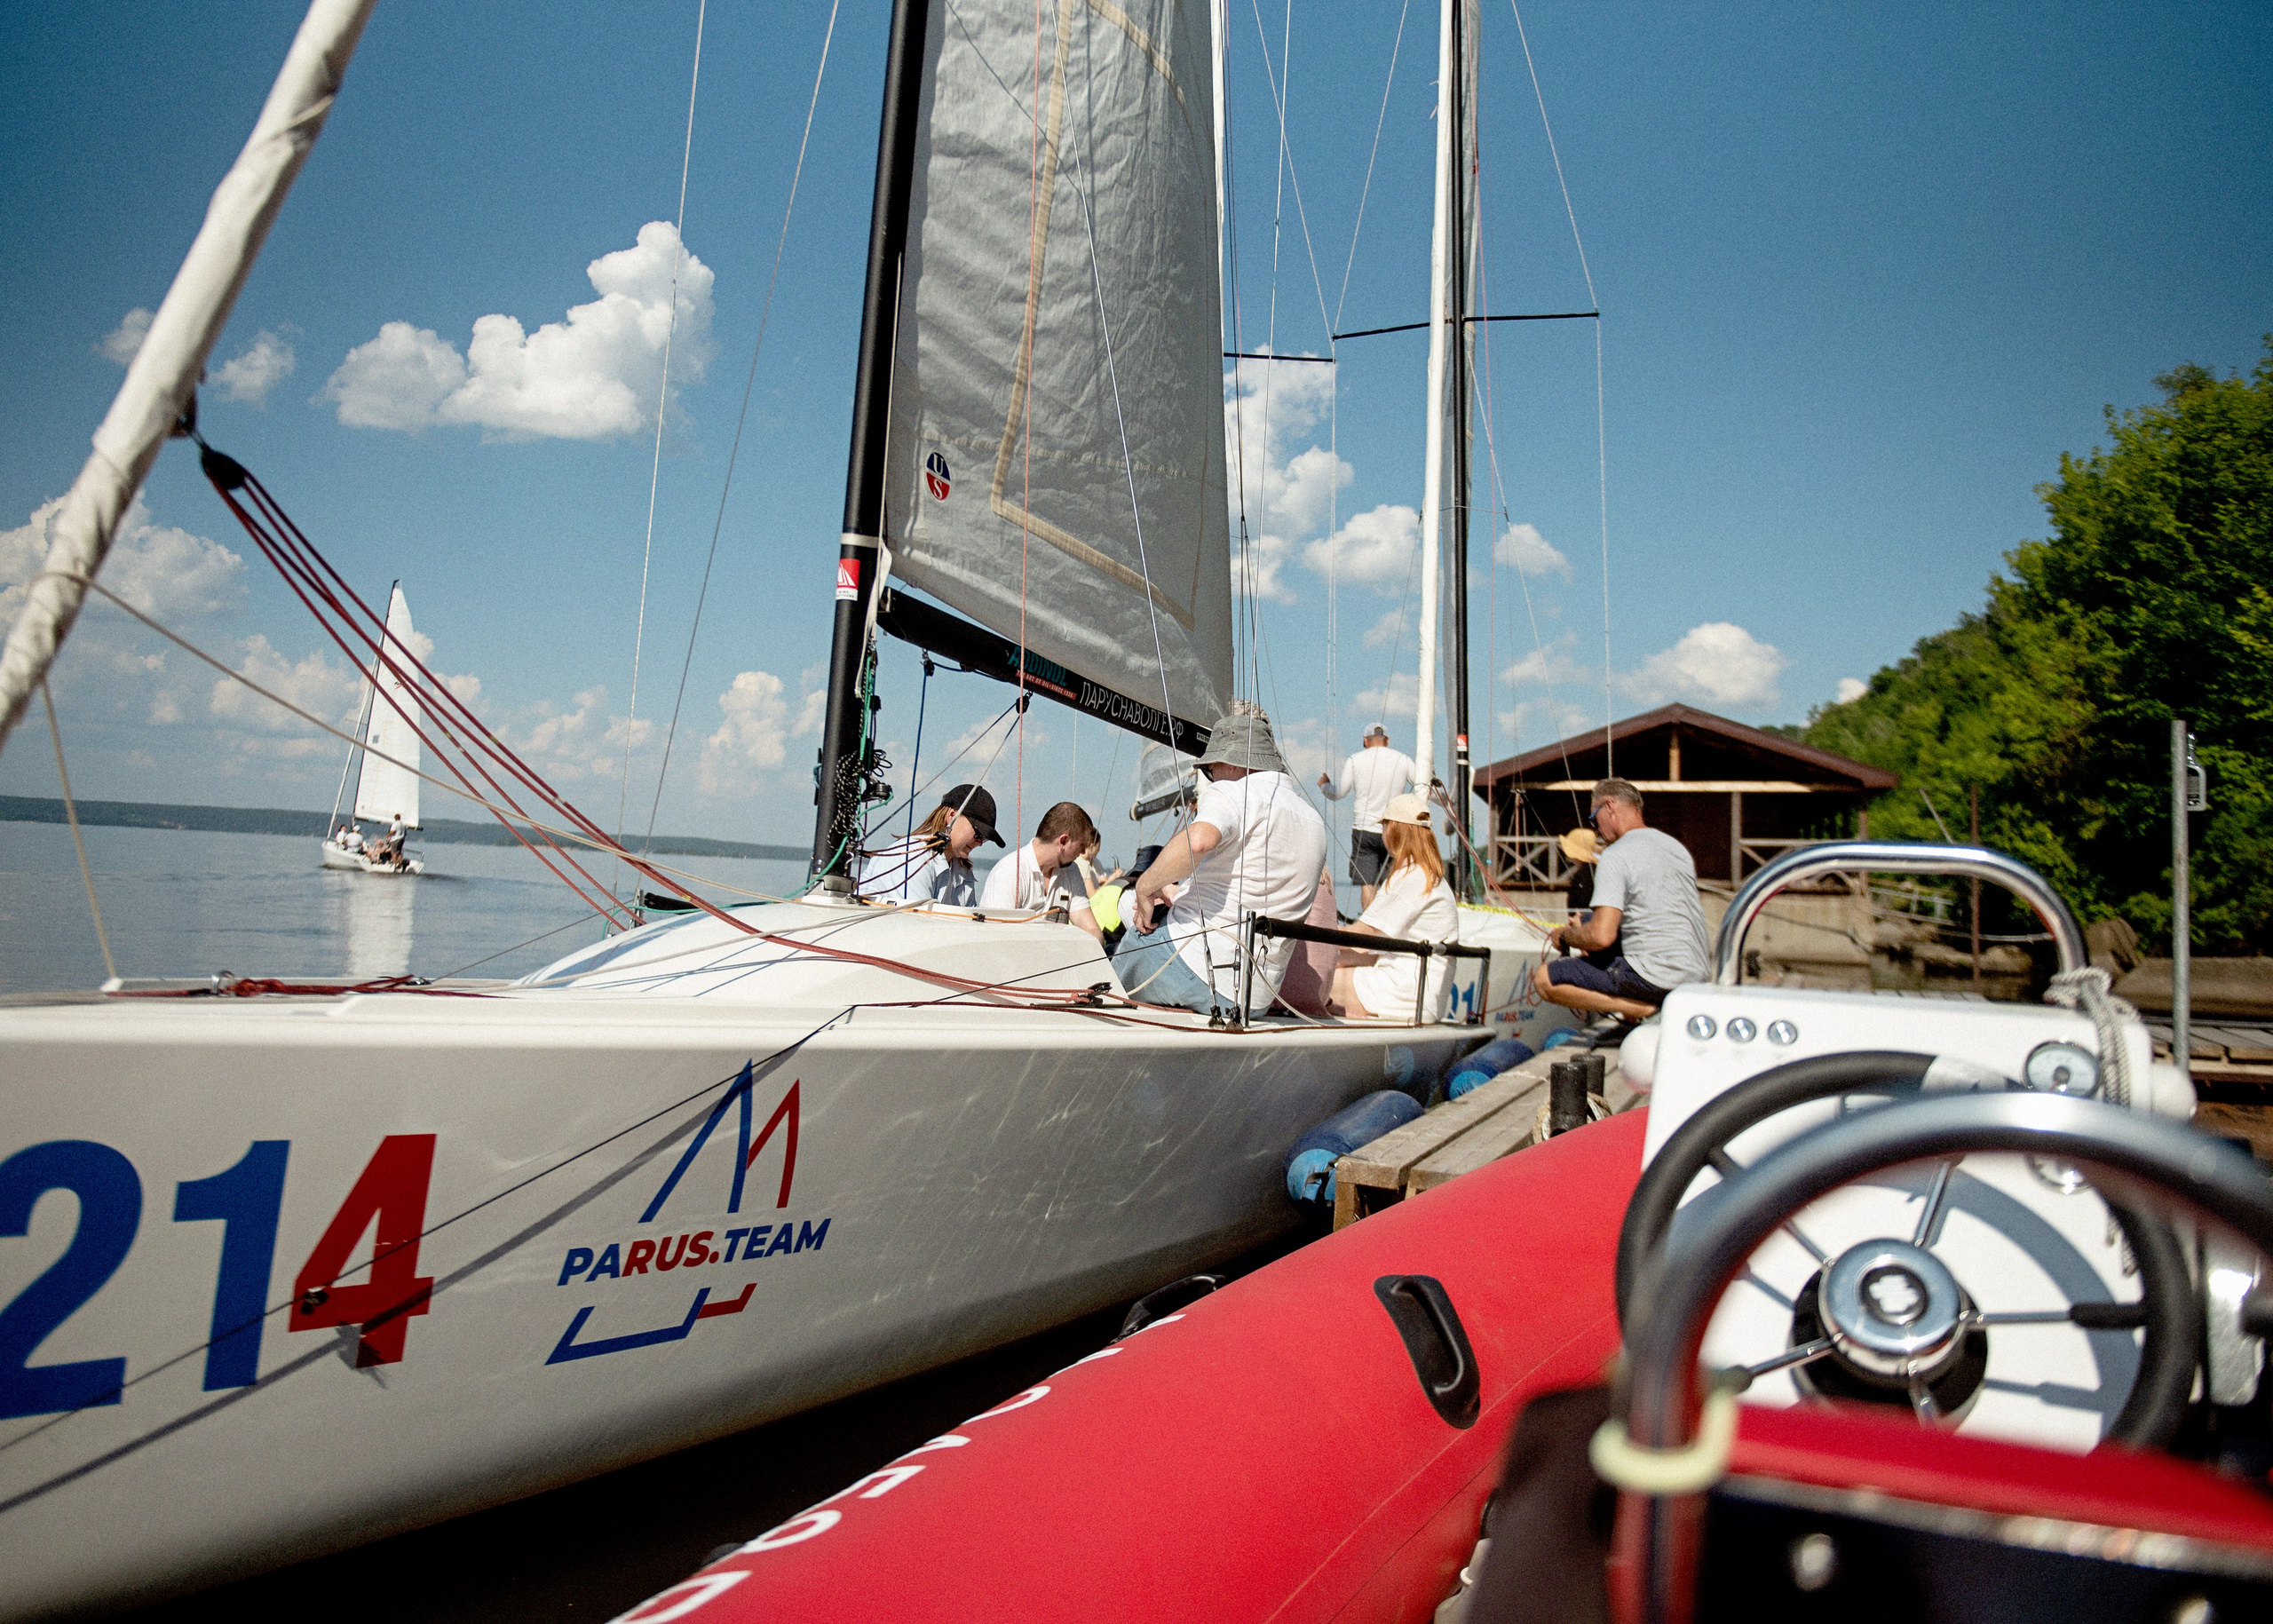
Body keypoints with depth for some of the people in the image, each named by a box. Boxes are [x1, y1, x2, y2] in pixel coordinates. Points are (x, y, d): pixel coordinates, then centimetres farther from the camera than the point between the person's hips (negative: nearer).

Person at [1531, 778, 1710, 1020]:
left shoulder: (1615, 856, -12)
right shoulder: (1676, 846, 14)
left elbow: (1601, 937, -22)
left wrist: (1564, 936, 1)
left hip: (1655, 978, -9)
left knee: (1544, 979, -5)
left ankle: (1637, 1009, -13)